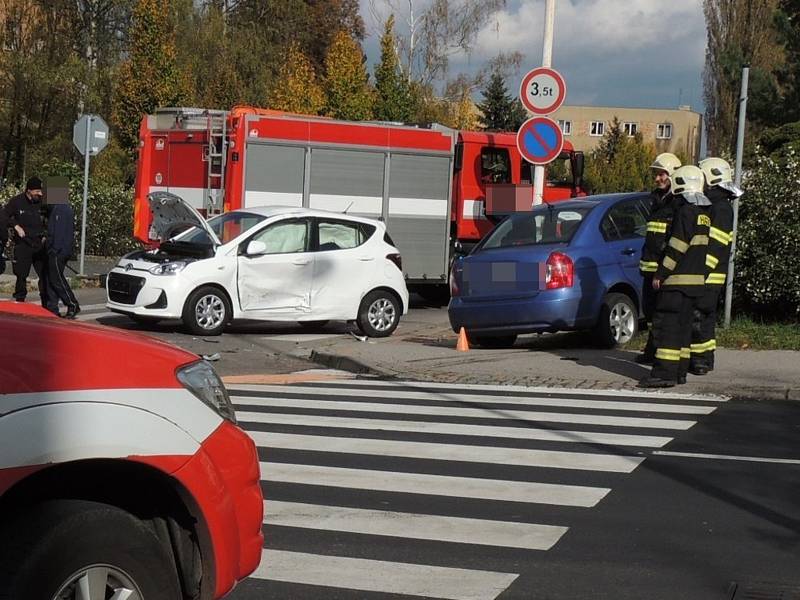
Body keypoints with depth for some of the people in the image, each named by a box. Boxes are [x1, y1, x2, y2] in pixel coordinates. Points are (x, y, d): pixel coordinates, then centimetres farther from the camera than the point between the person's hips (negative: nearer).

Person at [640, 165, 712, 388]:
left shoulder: (686, 212, -13)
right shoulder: (703, 214, 16)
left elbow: (677, 248, -17)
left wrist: (660, 274, -13)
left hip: (678, 278, -9)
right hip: (696, 279, 9)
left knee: (666, 323, -9)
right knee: (683, 324, 13)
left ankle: (665, 373, -13)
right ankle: (680, 371, 16)